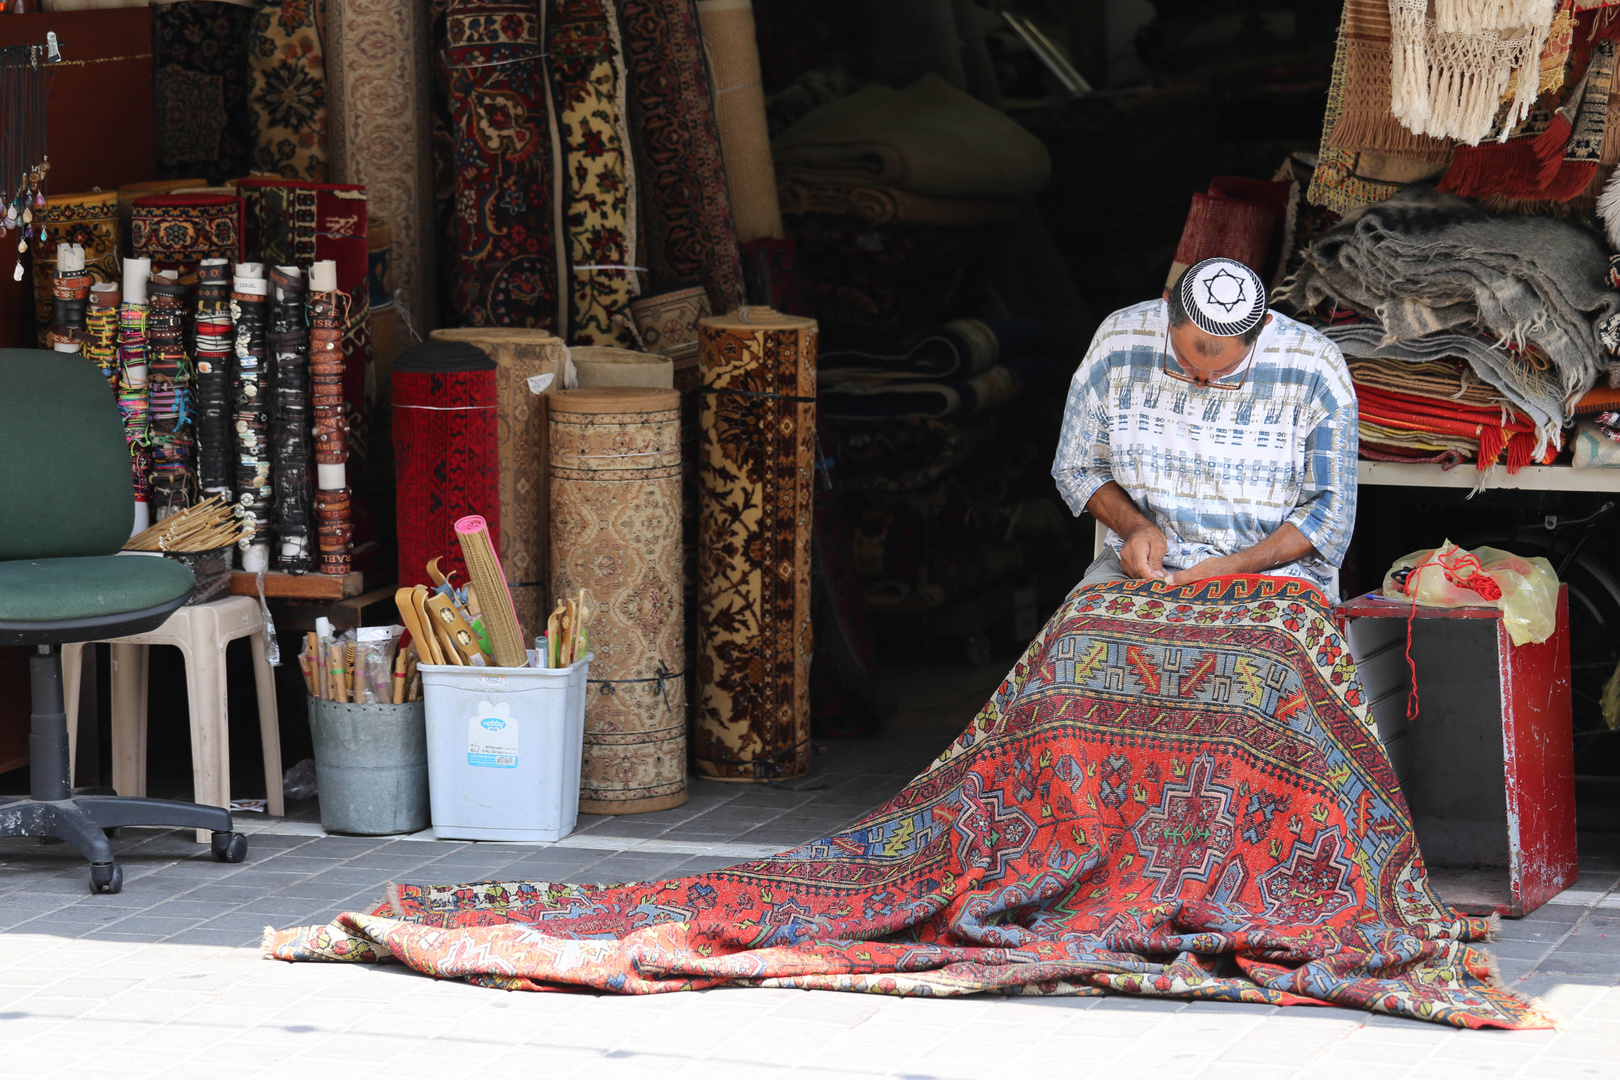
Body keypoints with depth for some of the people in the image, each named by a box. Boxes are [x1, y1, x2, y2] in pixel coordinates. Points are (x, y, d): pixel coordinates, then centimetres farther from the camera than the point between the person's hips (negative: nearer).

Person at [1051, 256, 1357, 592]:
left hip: (1273, 571, -3)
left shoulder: (1318, 368, -13)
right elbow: (1077, 469, 6)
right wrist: (1136, 526, -12)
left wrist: (1234, 567, -18)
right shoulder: (1119, 340, -8)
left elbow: (1329, 511, -5)